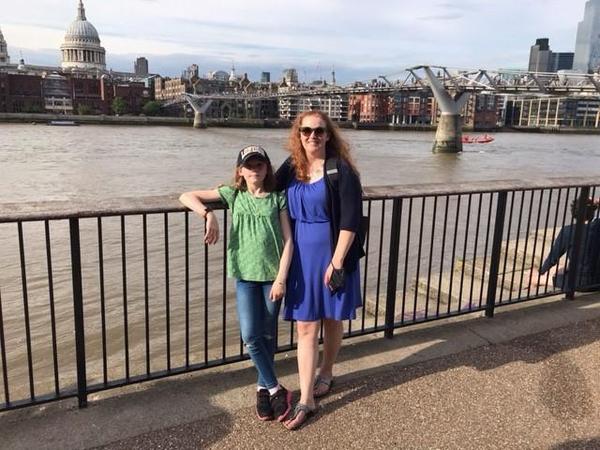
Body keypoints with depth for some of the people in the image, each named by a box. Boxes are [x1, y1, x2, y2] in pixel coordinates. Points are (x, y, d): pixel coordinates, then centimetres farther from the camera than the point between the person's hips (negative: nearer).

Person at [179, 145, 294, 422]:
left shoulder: (278, 198, 2)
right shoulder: (233, 194, 4)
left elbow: (288, 240, -3)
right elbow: (186, 197, 0)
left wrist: (281, 278, -11)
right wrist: (209, 215, -17)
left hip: (273, 275, 0)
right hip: (245, 275, 0)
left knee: (267, 335, 8)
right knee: (250, 336, -7)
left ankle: (264, 387, 27)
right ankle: (276, 389, 9)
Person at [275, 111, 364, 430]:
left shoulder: (341, 169, -12)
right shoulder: (291, 167, 2)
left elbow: (350, 220, -15)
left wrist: (337, 262, -17)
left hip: (332, 253, -3)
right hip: (301, 255, 3)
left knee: (332, 319, 16)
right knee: (305, 327, 4)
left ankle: (326, 373, 41)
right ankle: (305, 400, 13)